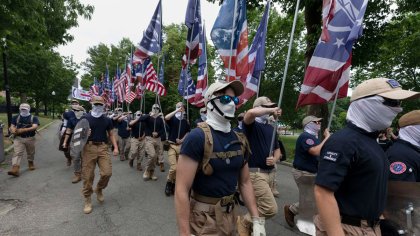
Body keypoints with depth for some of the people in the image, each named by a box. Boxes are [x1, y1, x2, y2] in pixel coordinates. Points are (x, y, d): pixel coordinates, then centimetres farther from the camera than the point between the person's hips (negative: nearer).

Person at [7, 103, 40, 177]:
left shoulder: (33, 118, -1)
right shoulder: (16, 117, 8)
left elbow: (35, 127, -15)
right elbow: (12, 126, 4)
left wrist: (24, 130, -28)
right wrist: (13, 131, -21)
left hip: (30, 139, -1)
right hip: (18, 138, 1)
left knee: (30, 153, 14)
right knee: (17, 153, -11)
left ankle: (31, 164, 37)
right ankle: (15, 170, -19)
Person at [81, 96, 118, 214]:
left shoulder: (107, 120, 10)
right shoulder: (85, 118, 2)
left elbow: (111, 134, 15)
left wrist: (115, 147, 5)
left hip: (103, 147, 2)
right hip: (89, 148, -2)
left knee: (107, 172, -5)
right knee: (88, 175, 1)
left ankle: (99, 189, 26)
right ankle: (87, 200, 19)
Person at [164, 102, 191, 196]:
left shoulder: (185, 121, 8)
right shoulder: (173, 119, -2)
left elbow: (188, 132, 15)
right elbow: (166, 117, -24)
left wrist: (182, 140, -2)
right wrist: (177, 111, -23)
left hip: (181, 146, 4)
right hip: (172, 145, -4)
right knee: (173, 167, -14)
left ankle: (173, 183, 26)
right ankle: (169, 183, 12)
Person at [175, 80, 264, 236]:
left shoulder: (239, 140, 0)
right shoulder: (197, 137, -21)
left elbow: (245, 183, 7)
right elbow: (181, 190, -23)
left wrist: (256, 220, 4)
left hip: (229, 215, 7)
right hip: (204, 220, -7)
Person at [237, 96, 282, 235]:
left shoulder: (271, 128, 14)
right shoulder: (252, 125, -8)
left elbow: (277, 149, 19)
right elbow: (250, 113, -33)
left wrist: (274, 159, -3)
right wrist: (271, 109, -22)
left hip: (270, 172, 8)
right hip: (256, 172, -8)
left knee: (259, 205, 19)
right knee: (271, 208, -11)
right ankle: (244, 222, 12)